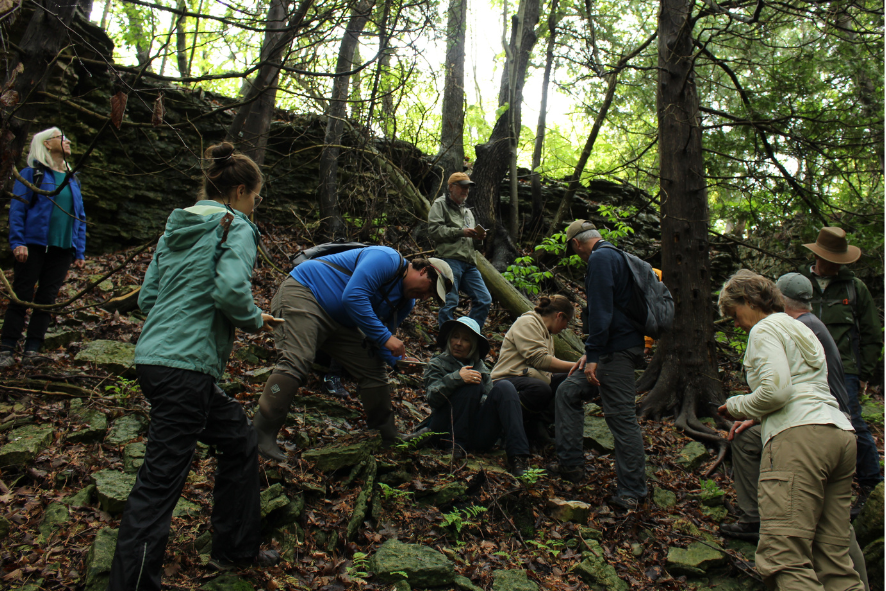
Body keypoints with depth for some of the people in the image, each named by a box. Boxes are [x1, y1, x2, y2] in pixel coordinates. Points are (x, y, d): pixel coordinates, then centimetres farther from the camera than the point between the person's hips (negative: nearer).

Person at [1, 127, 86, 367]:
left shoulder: (73, 180, 17)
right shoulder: (31, 174, 2)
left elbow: (80, 218, 18)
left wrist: (79, 252, 11)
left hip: (62, 249, 4)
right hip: (33, 246, -4)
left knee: (47, 299, 3)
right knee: (22, 296, -3)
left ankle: (32, 349, 8)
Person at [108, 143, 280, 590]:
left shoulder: (176, 228, 18)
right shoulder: (235, 227, -5)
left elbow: (148, 296, 17)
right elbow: (232, 290, -21)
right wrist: (254, 320, -3)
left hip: (154, 356, 9)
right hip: (185, 365, -9)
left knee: (238, 440, 21)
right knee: (160, 480, -4)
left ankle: (234, 548, 33)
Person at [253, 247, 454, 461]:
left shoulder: (406, 302, 8)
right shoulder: (387, 260, -21)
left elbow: (377, 337, 9)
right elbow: (353, 296, -32)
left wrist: (398, 360, -11)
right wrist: (385, 337, -29)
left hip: (338, 322, 9)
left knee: (373, 370, 6)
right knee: (296, 361, -28)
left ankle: (388, 437, 18)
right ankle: (261, 434, -24)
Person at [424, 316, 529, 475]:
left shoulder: (480, 366, 22)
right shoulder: (437, 364, 11)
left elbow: (490, 400, 14)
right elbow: (432, 399, -7)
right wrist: (455, 378, -22)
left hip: (478, 437, 3)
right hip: (447, 431, -3)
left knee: (504, 386, -19)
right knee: (472, 384, -22)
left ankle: (517, 456, -33)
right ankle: (458, 444, -18)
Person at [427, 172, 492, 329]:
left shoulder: (467, 212, 31)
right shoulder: (440, 205, 7)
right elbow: (434, 230, -9)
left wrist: (478, 236, 9)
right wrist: (461, 232, -12)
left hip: (469, 263, 8)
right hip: (450, 260, -8)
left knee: (484, 300, 3)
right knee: (449, 302, -11)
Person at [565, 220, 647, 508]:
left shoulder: (600, 259, -10)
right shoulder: (616, 255, 21)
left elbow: (601, 310, -20)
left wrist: (593, 355, -19)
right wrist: (590, 352, 23)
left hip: (617, 348, -10)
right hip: (630, 342, 10)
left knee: (621, 416, -6)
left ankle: (631, 491, -1)